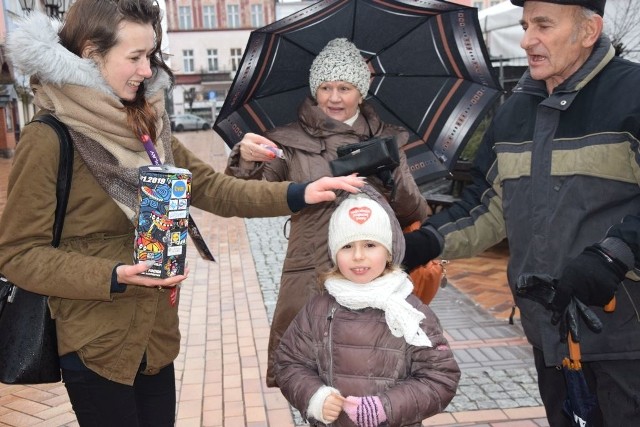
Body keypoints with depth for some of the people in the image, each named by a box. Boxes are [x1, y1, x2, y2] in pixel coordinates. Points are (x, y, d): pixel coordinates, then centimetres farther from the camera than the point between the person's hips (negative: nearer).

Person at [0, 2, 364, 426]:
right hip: (95, 346, -6)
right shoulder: (48, 141, -18)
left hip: (156, 335, 7)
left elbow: (211, 187, 2)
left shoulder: (147, 127, 4)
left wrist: (298, 194, -8)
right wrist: (114, 276, -26)